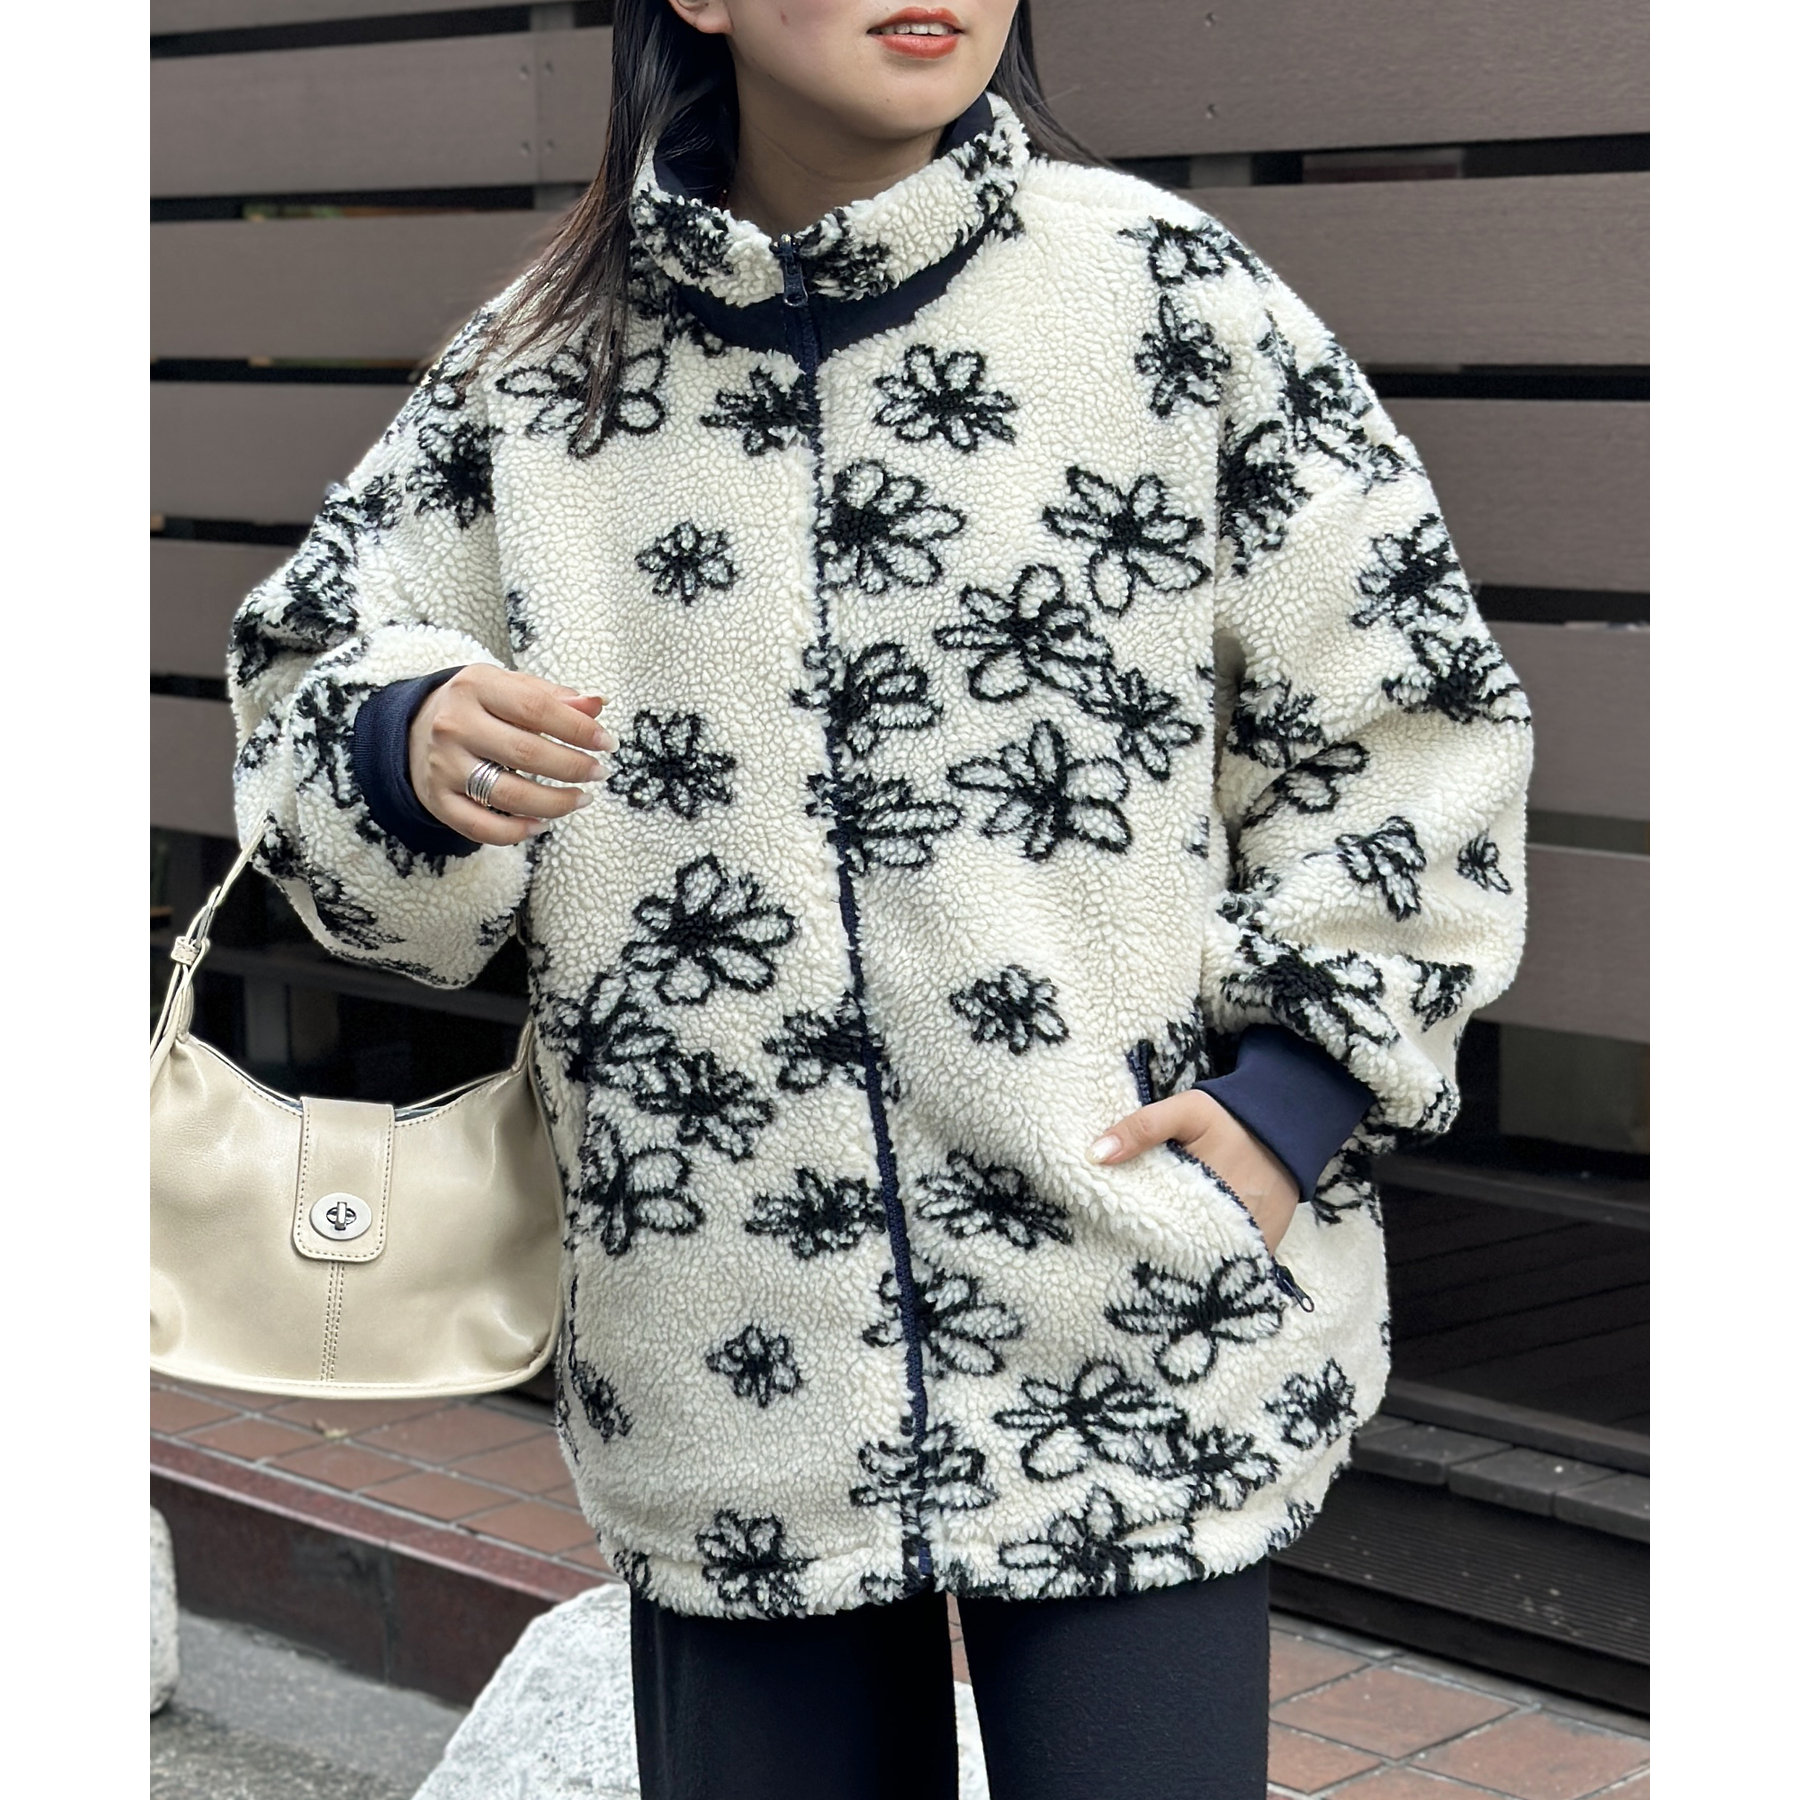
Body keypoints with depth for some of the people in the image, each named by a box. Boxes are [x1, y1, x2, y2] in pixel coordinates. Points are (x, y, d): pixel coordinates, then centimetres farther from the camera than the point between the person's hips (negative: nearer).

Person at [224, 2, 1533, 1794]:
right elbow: (306, 696, 9)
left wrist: (1294, 1087, -5)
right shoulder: (540, 369, 2)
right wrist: (411, 749, -14)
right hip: (722, 1362, 2)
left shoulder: (1166, 293, -3)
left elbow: (1403, 716, 2)